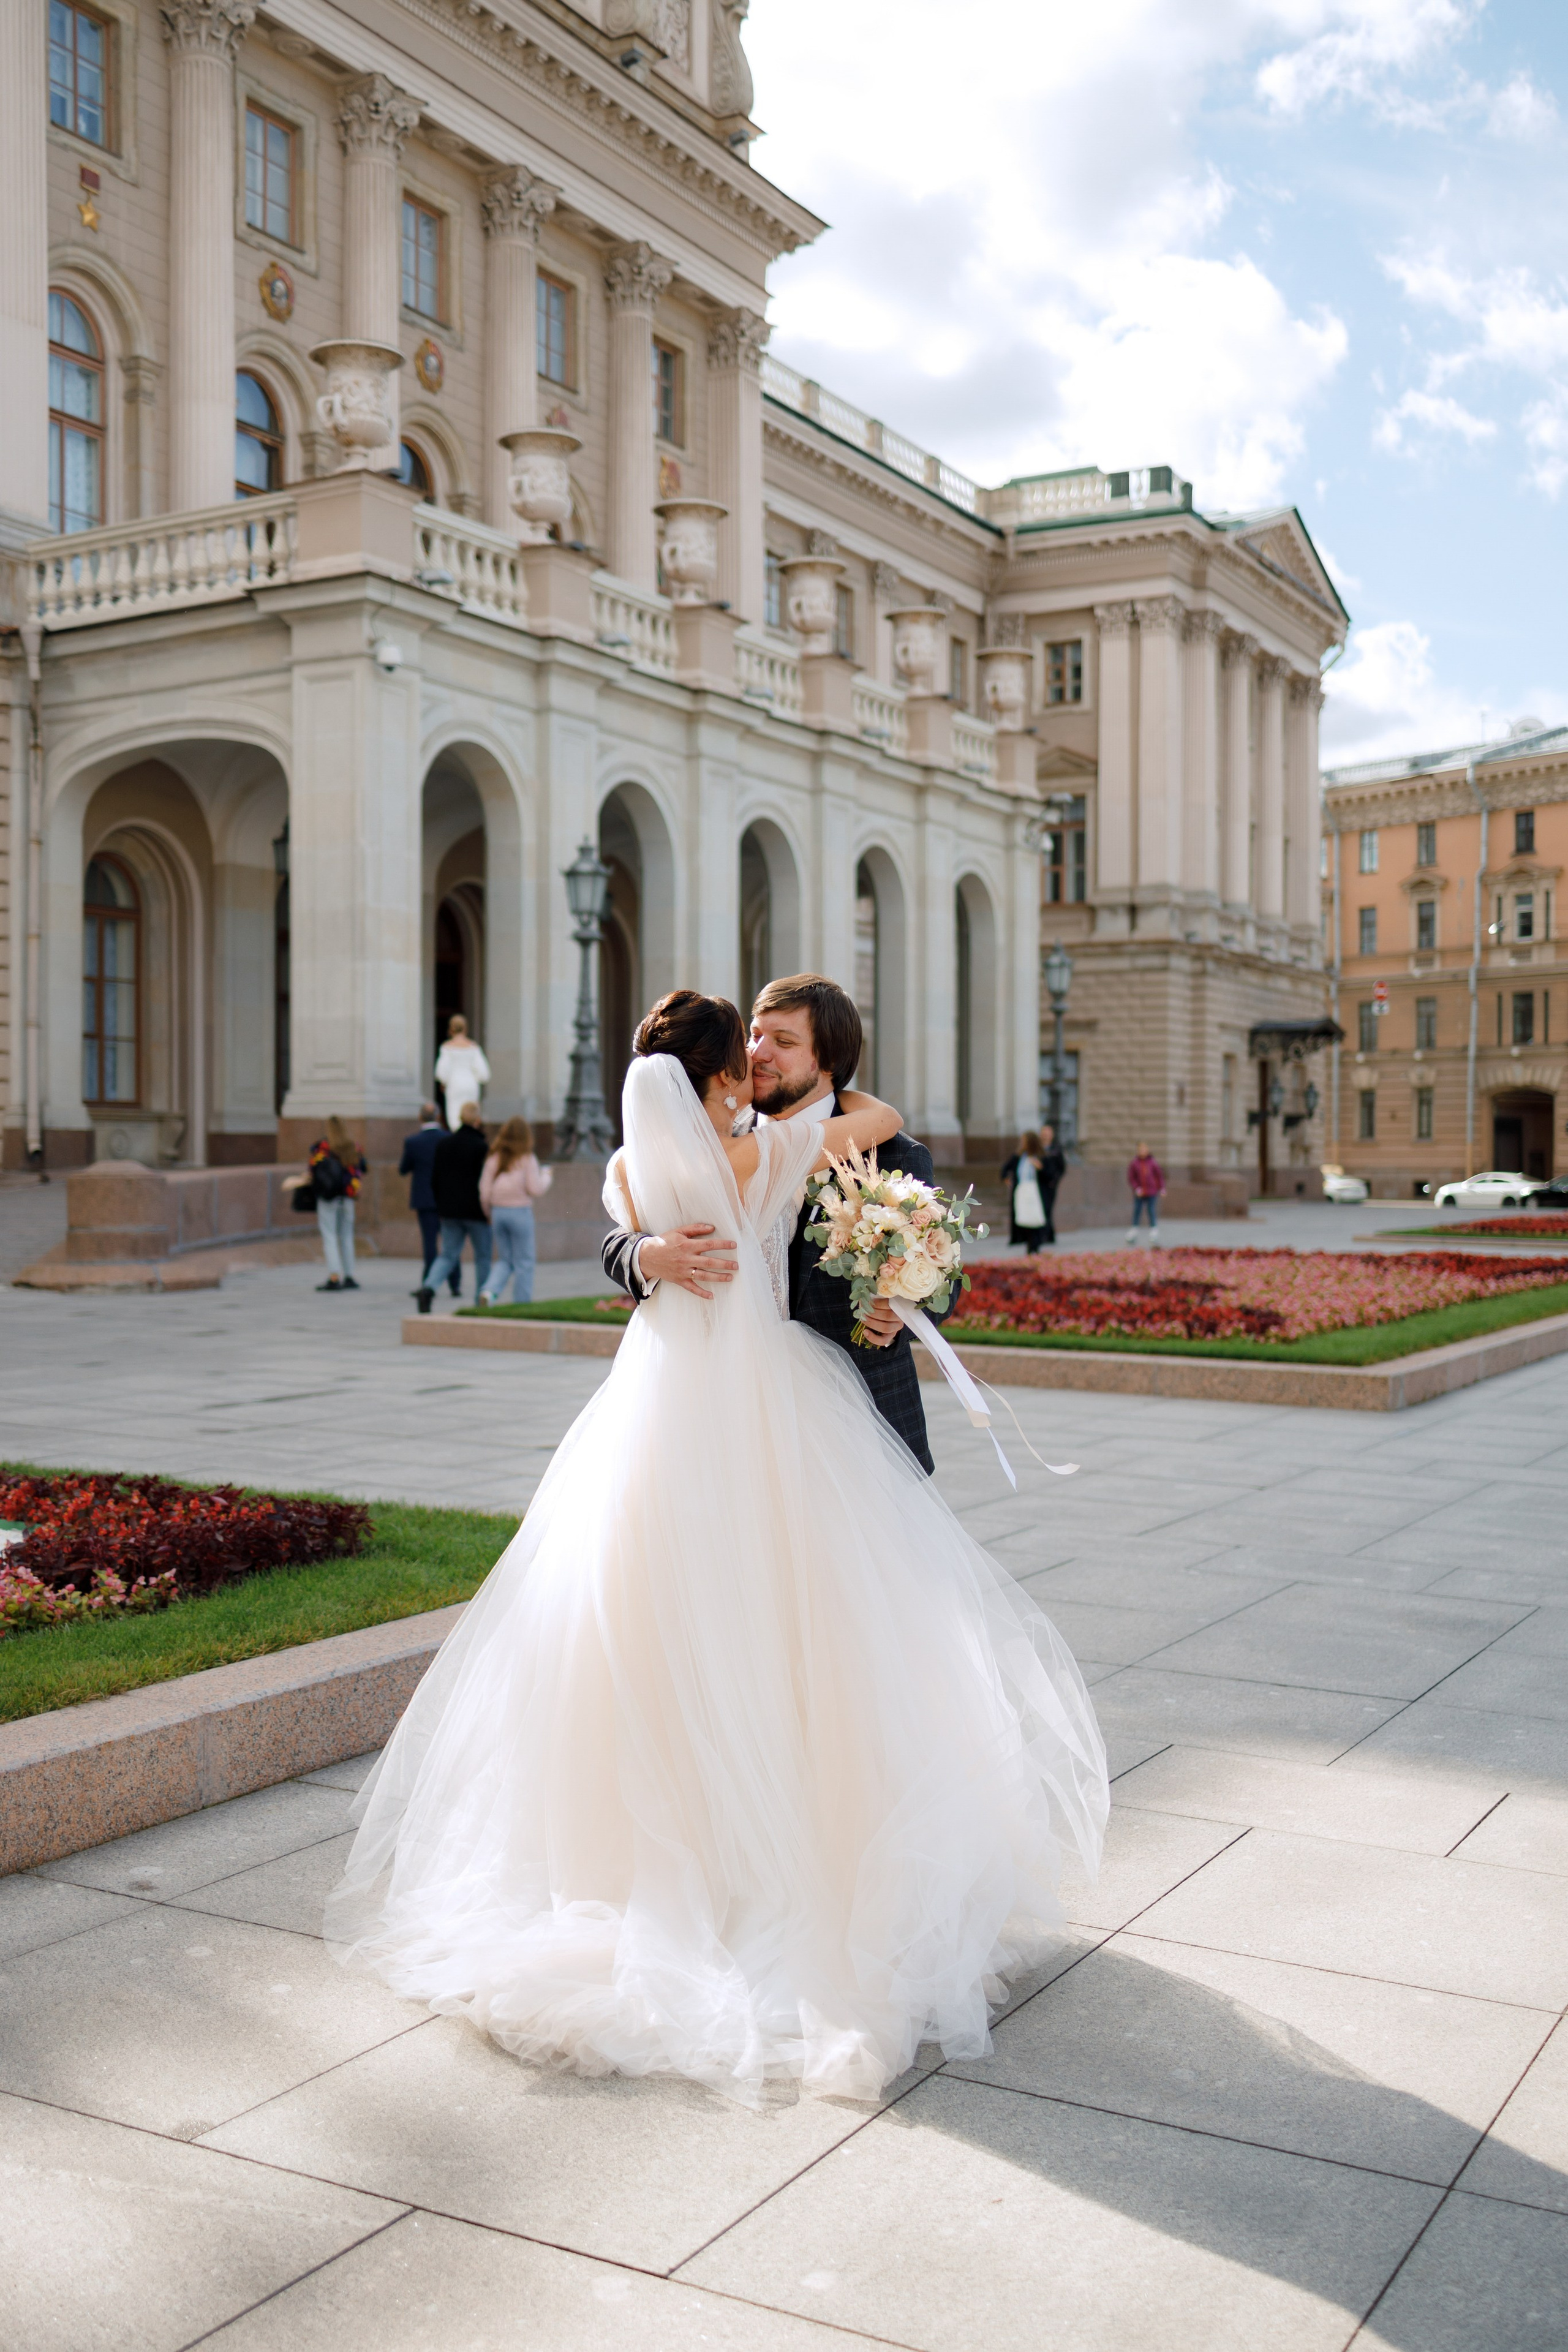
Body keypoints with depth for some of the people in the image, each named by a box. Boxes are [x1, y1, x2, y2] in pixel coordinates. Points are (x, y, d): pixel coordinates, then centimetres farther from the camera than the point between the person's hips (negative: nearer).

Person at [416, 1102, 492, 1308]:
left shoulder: (444, 1143, 7)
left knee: (448, 1255, 8)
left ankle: (428, 1288, -17)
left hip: (450, 1211, 5)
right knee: (483, 1257, 9)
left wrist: (441, 1205, 18)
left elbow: (435, 1179, 10)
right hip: (476, 1212, -5)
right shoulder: (481, 1147, -12)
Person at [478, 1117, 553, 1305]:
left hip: (498, 1212, 4)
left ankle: (491, 1291, -8)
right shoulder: (527, 1159, -7)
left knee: (504, 1260, 16)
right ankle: (522, 1303, 7)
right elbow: (536, 1190, -10)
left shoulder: (494, 1159, 5)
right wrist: (546, 1176, 8)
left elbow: (484, 1192, 4)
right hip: (520, 1212, -4)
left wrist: (489, 1213, 17)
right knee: (524, 1262, 6)